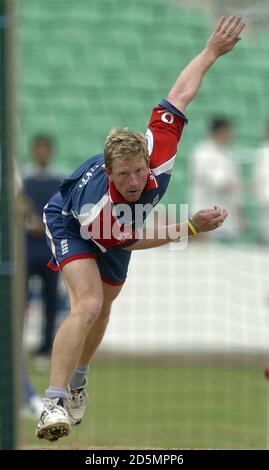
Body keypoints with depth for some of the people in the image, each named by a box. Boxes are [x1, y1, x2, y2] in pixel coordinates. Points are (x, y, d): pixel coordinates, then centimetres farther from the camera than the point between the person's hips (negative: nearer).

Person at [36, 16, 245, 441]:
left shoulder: (156, 151, -39)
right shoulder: (96, 201, -45)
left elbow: (180, 94, -27)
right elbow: (134, 241, -26)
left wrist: (212, 51, -19)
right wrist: (192, 227, -30)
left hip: (112, 235, 6)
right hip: (71, 225, -6)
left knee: (104, 305, 21)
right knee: (88, 305, -27)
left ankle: (77, 381, 45)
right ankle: (55, 402, -29)